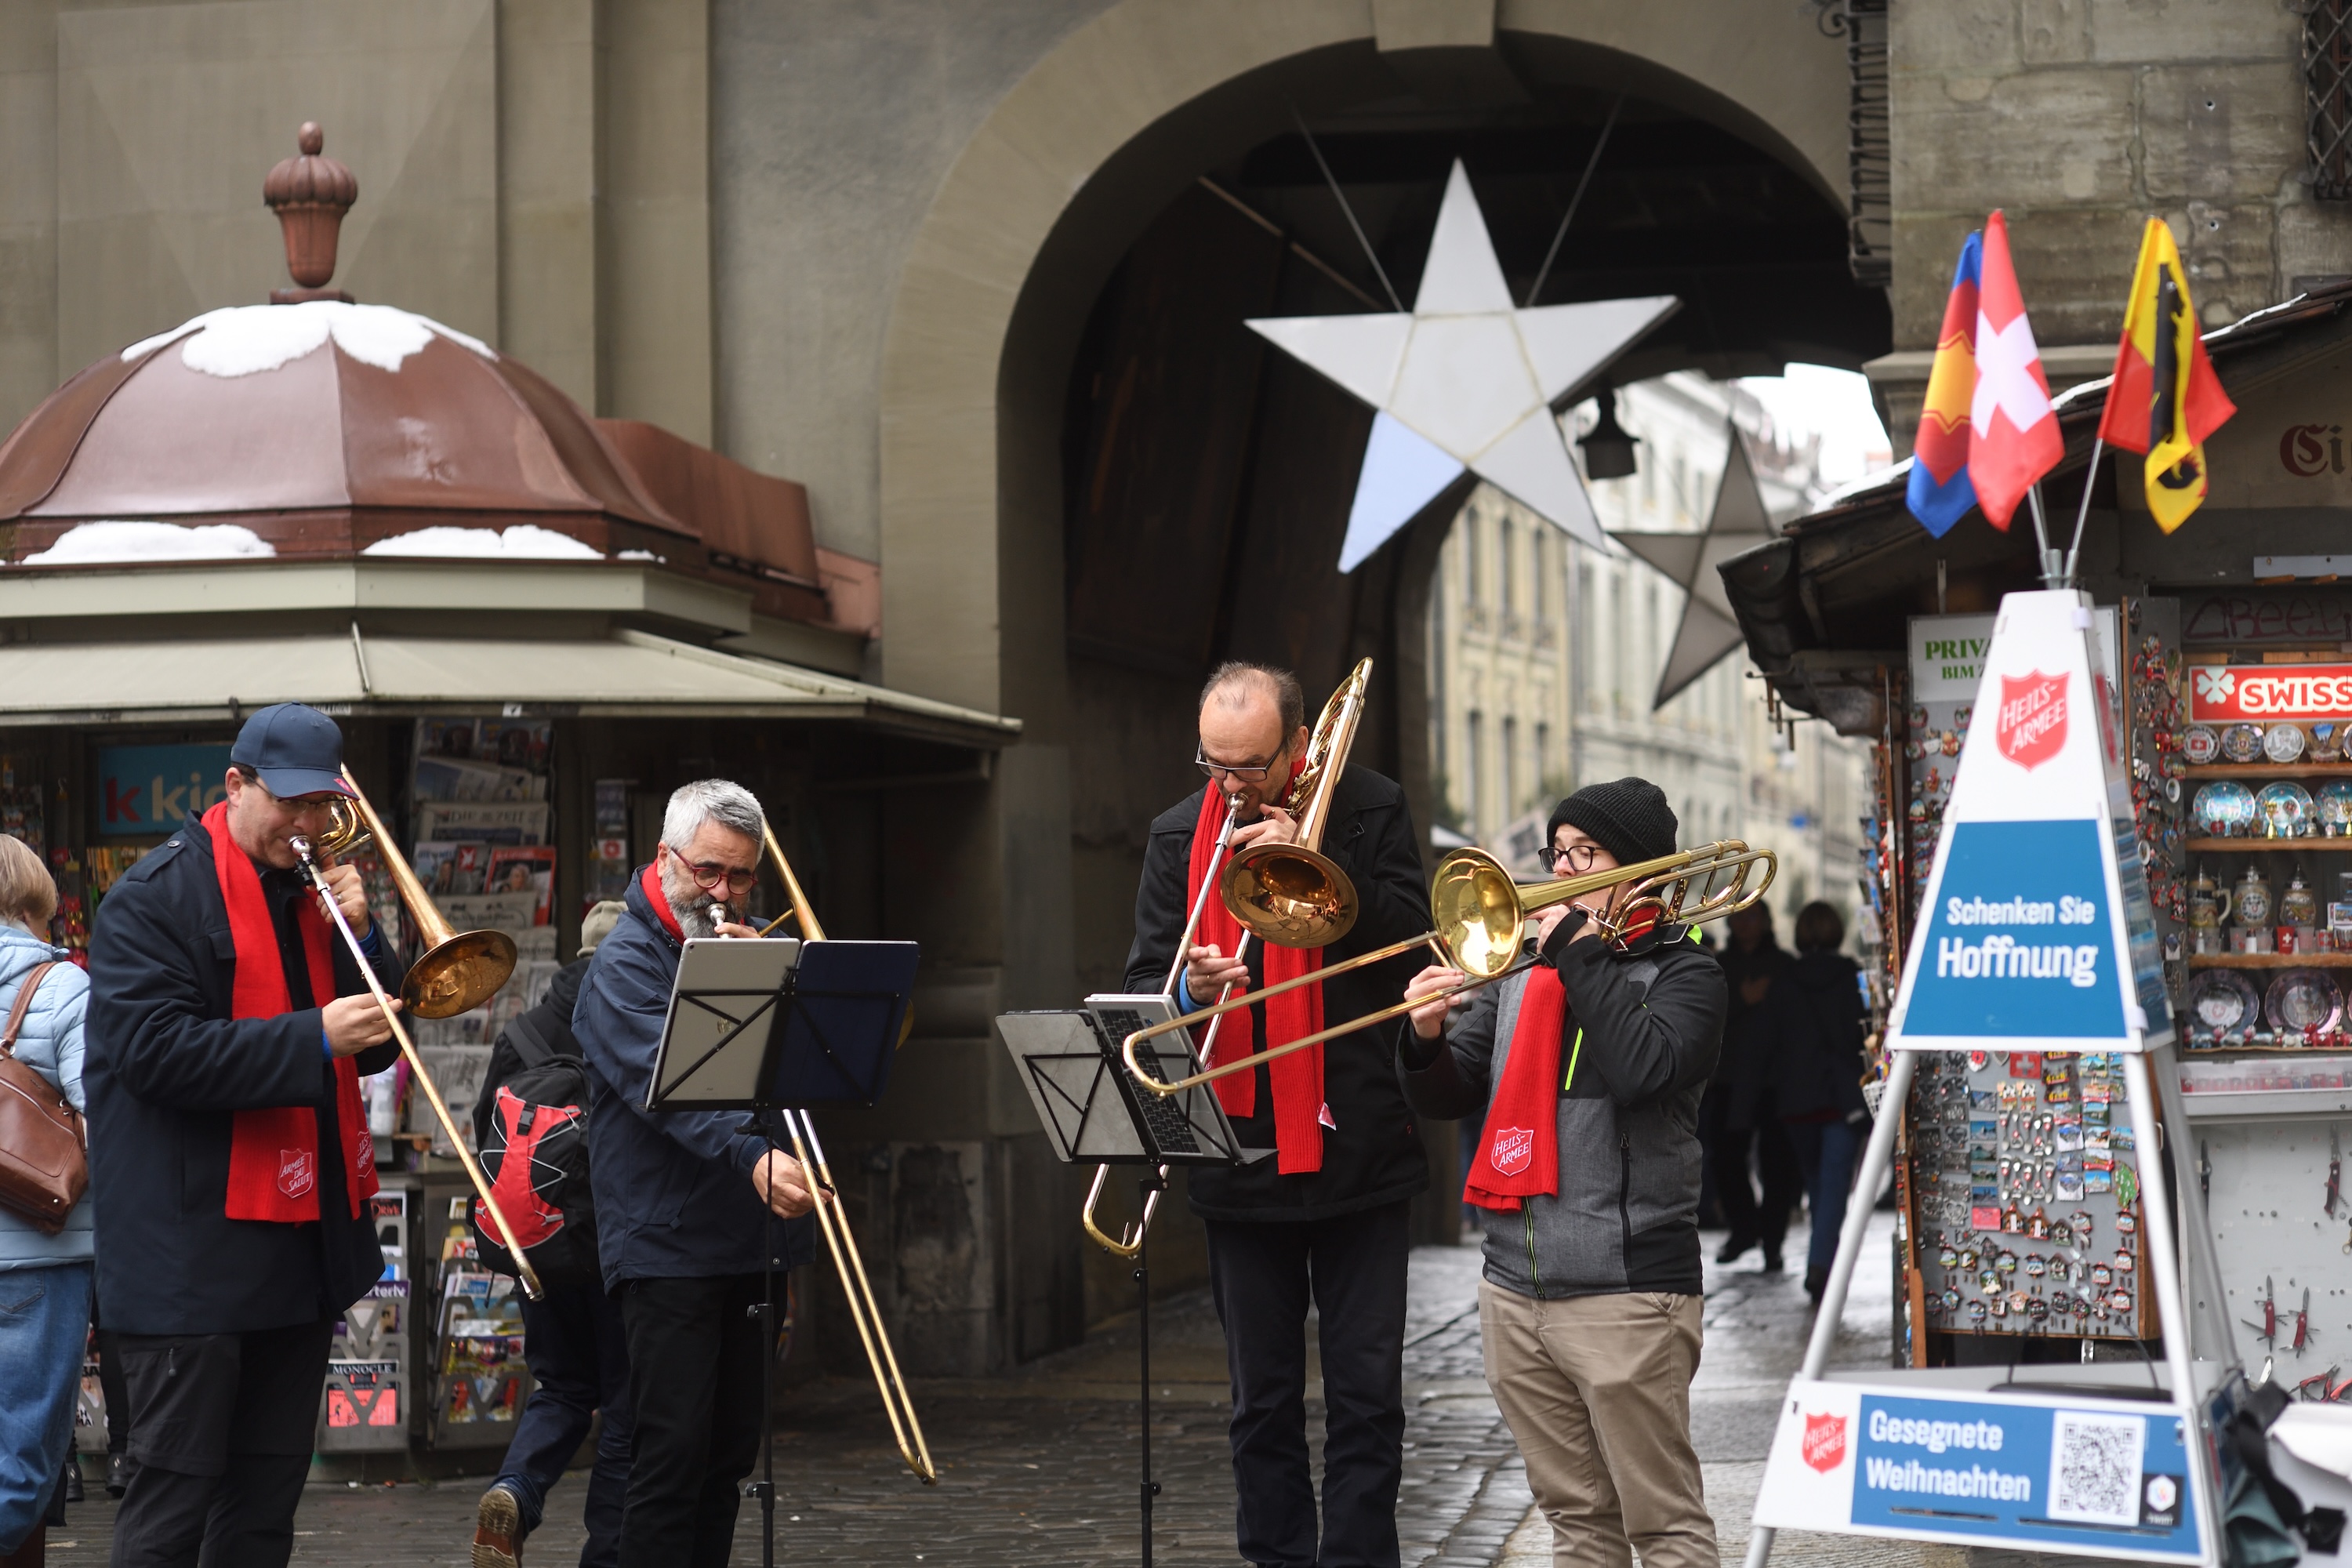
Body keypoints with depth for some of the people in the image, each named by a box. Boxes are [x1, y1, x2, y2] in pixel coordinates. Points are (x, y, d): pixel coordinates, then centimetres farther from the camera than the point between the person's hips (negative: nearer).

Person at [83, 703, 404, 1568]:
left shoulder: (313, 894, 16)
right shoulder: (158, 894, -8)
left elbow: (377, 1044, 14)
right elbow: (155, 1049, -20)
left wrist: (359, 936, -3)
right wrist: (314, 1036, -24)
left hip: (302, 1242, 8)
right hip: (194, 1250, -8)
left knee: (270, 1483, 12)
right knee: (176, 1488, -5)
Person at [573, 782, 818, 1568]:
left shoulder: (751, 950, 16)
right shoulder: (626, 962, -7)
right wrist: (752, 1158, -39)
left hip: (753, 1241, 7)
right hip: (668, 1243, -7)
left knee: (732, 1451, 11)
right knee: (675, 1449, -11)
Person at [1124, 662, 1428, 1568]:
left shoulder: (1368, 812, -1)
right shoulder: (1179, 836, 6)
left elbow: (1412, 940, -10)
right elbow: (1143, 982, 4)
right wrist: (1187, 990, -19)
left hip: (1355, 1149, -2)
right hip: (1240, 1156, 2)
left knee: (1366, 1394, 1)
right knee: (1263, 1401, 10)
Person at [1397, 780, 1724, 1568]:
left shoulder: (1681, 973, -1)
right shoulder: (1517, 972, 14)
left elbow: (1643, 1068, -21)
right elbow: (1448, 1097, 13)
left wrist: (1577, 951, -14)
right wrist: (1426, 1038, -8)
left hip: (1625, 1295, -6)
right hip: (1514, 1291, 6)